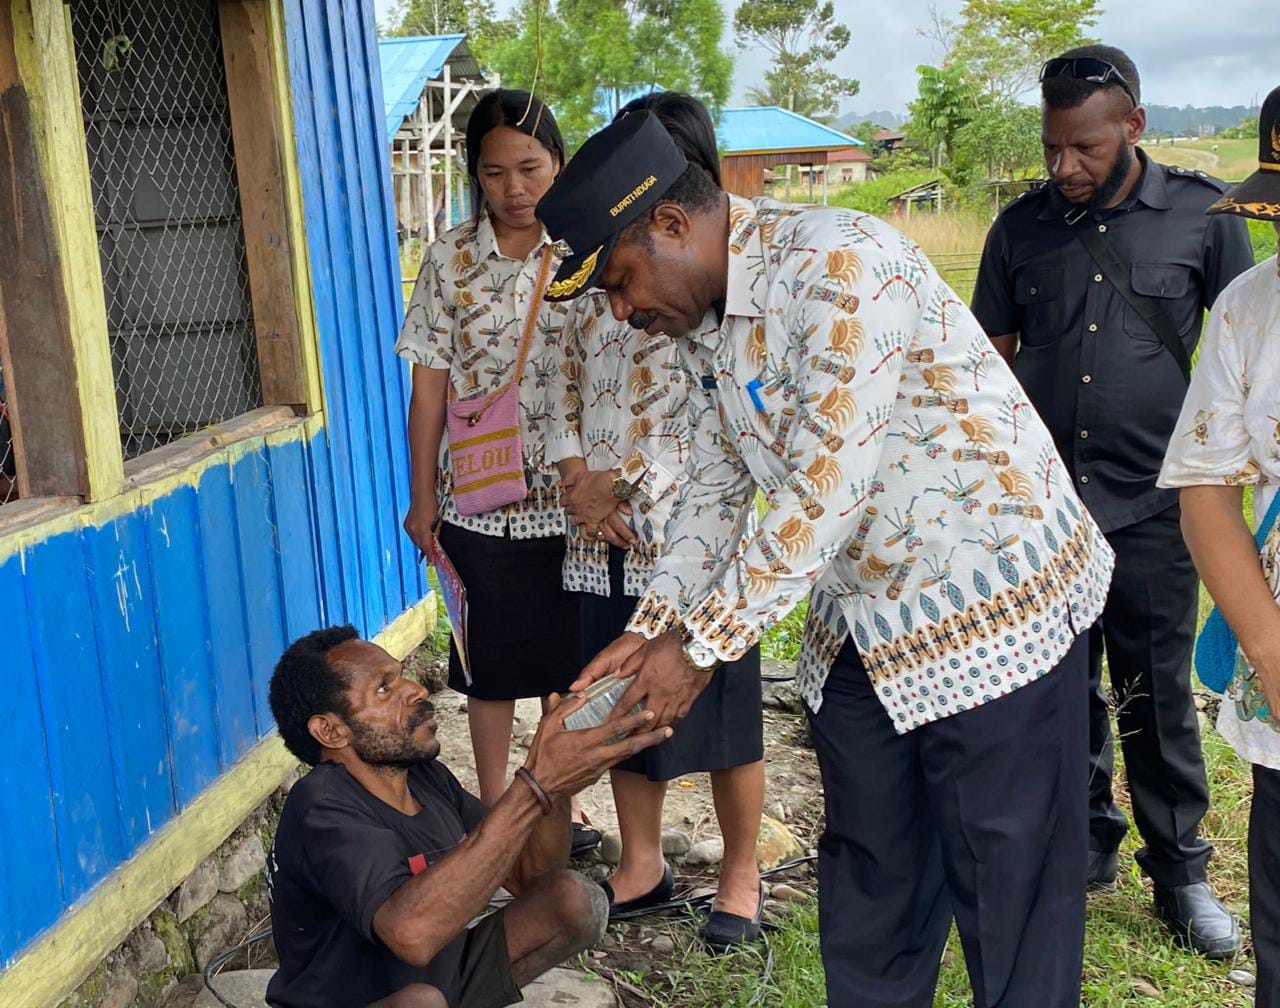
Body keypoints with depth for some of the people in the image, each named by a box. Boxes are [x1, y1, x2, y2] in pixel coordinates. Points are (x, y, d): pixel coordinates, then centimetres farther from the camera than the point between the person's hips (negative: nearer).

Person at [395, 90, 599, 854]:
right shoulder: (451, 260, -1)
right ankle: (494, 809, 29)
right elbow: (430, 386, 1)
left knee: (569, 658, 12)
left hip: (572, 497, 0)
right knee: (493, 662, 11)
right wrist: (422, 498, 1)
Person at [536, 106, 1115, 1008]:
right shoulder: (704, 322, 5)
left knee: (1009, 894, 3)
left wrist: (702, 645, -20)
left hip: (990, 608, -8)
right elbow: (717, 488, 12)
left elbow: (827, 491, -27)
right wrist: (651, 628, 0)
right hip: (862, 628, 8)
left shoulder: (838, 265, -24)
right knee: (868, 882, 16)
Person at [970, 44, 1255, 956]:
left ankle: (1180, 872, 23)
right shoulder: (1024, 224, 3)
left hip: (1151, 508, -2)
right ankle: (1087, 843, 32)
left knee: (1158, 695, 6)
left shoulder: (1202, 215, -3)